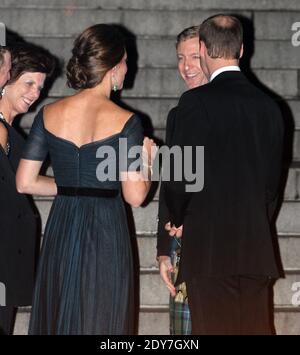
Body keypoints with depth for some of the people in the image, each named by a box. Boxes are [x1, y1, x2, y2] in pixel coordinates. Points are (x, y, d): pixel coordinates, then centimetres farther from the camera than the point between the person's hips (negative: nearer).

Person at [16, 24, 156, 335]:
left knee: (55, 320, 14)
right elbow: (135, 196, -13)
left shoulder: (49, 115, -1)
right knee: (100, 322, 8)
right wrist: (146, 160, 5)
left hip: (61, 232, 4)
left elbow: (24, 183, 1)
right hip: (105, 234, -4)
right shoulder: (124, 122, -11)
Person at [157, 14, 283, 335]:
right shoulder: (268, 106, 10)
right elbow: (272, 182, 14)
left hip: (209, 248, -5)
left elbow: (179, 177, -8)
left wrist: (178, 221, 10)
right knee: (255, 328, 10)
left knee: (215, 328, -2)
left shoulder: (197, 101, -8)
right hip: (256, 248, 6)